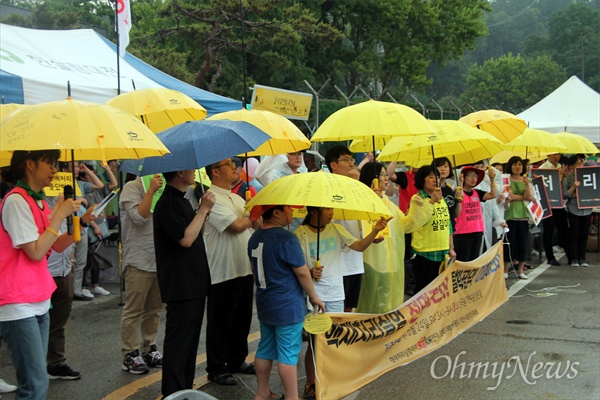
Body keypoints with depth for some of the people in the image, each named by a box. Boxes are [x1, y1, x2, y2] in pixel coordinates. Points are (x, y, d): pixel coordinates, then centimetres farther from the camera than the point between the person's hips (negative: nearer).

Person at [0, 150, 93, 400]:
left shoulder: (38, 201, 14)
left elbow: (57, 246, 17)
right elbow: (36, 252, -19)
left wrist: (81, 222, 4)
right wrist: (59, 215, -13)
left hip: (38, 302, 10)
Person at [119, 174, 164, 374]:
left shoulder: (160, 188, 15)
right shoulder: (132, 187, -6)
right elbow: (139, 216, -18)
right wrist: (151, 190, -18)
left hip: (160, 259, 7)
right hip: (139, 260, -7)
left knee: (153, 309, 14)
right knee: (133, 311, 0)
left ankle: (149, 349, 24)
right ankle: (130, 354, 8)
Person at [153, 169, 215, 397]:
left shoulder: (181, 200, 14)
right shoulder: (168, 203, -17)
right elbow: (186, 239, -23)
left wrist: (205, 210, 5)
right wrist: (203, 209, -17)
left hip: (194, 283, 10)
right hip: (181, 286, -10)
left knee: (190, 342, 17)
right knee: (178, 343, -3)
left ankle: (185, 390, 27)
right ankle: (172, 394, 5)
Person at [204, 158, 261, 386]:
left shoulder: (237, 198, 15)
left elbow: (257, 223, 13)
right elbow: (236, 226, -23)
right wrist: (250, 217, -4)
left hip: (244, 268, 8)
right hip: (223, 271, -8)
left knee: (242, 318, 17)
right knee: (220, 323, 3)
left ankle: (237, 361, 31)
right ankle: (216, 369, 15)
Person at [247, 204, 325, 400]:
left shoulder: (255, 237, 4)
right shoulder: (285, 238, -20)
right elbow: (302, 272, -16)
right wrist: (314, 297, -3)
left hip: (265, 304, 8)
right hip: (287, 307, -8)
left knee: (265, 349, 16)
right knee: (288, 353, -1)